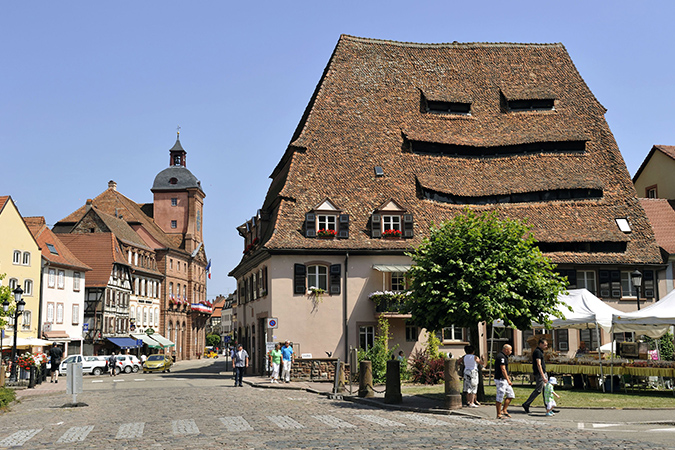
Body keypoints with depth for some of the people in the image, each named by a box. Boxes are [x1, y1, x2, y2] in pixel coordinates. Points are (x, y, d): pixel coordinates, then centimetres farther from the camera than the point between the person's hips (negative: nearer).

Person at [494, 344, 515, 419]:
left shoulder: (503, 356, 16)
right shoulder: (501, 357, -18)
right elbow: (503, 369, -23)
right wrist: (508, 380, -25)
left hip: (504, 380, 11)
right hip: (500, 380, -11)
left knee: (511, 395, 12)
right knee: (500, 397, -3)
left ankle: (504, 410, 16)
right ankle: (499, 415, 3)